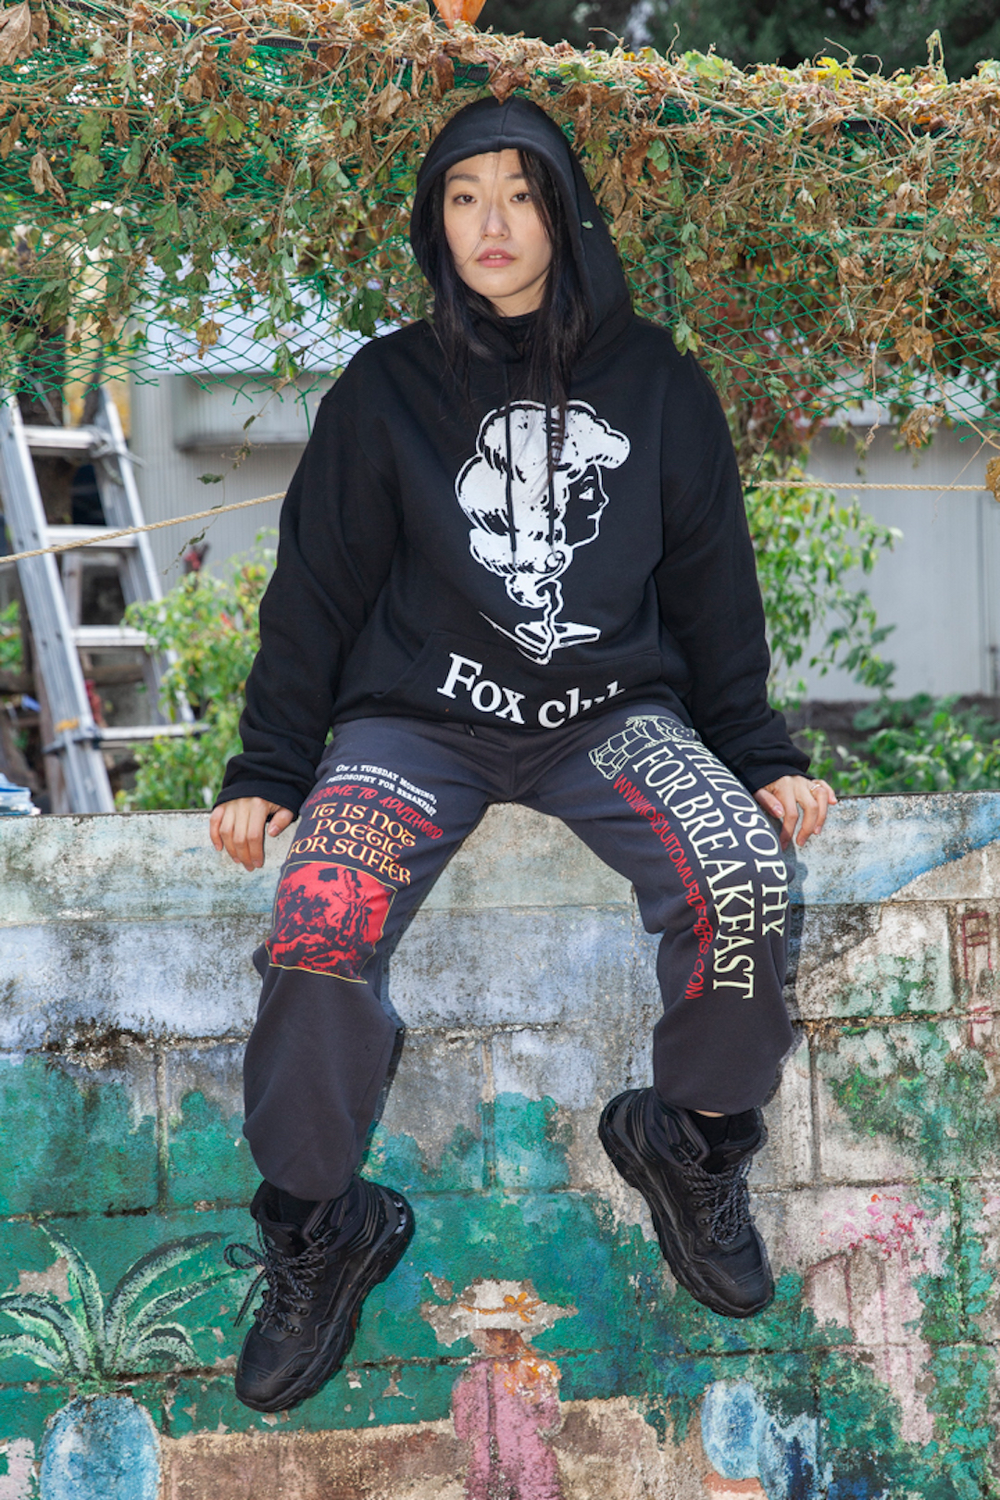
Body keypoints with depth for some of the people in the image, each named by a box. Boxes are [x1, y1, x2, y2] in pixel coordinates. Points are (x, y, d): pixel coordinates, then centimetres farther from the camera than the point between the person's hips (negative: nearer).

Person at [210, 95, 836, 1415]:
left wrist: (761, 755, 7)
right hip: (419, 714, -1)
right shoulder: (388, 389, 6)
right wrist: (268, 768, 4)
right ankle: (320, 1229, -5)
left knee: (745, 884, -30)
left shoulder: (654, 383, 8)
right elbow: (320, 581, 9)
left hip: (614, 710, 1)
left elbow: (712, 584, 13)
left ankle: (692, 1148, -1)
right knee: (317, 930, -30)